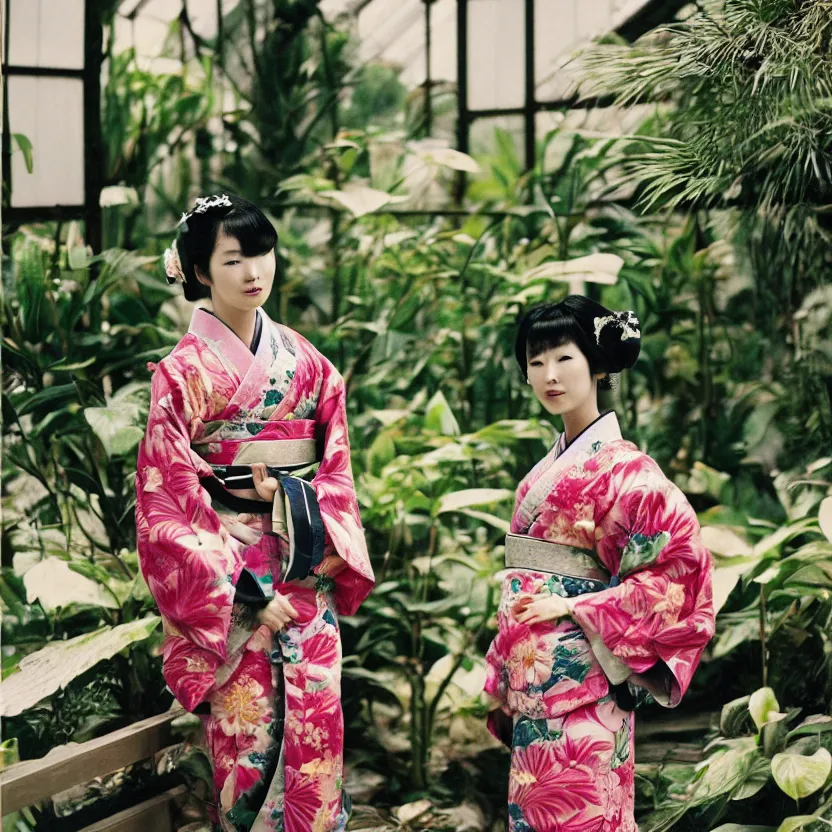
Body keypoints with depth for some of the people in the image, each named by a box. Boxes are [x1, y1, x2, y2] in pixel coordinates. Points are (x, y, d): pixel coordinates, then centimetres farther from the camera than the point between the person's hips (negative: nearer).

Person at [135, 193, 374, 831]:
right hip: (227, 575, -4)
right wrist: (242, 591, -12)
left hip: (306, 567, 4)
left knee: (317, 722, 3)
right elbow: (166, 498, -8)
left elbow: (337, 466, 10)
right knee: (245, 731, -1)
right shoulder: (183, 372, -5)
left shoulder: (306, 361, 8)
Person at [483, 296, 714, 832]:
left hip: (579, 681, -8)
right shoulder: (549, 468, 14)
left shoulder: (621, 467, -9)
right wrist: (503, 678, 17)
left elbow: (681, 563, -16)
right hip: (532, 681, 8)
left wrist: (573, 607, -16)